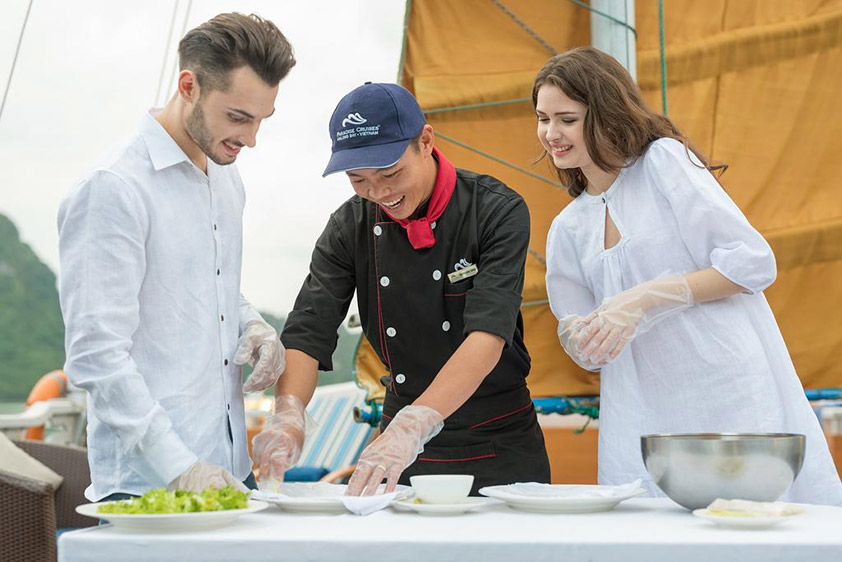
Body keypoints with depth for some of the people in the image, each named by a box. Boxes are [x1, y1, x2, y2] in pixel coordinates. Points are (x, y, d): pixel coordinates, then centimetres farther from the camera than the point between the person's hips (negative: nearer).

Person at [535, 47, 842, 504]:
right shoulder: (567, 229, 16)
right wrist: (580, 338, -4)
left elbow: (753, 262, -9)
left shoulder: (665, 161, -1)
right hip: (644, 421, 5)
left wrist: (646, 299, -15)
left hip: (734, 399, -5)